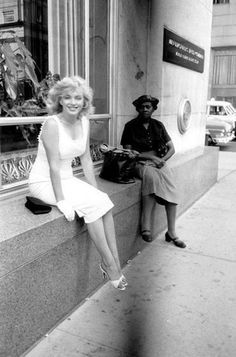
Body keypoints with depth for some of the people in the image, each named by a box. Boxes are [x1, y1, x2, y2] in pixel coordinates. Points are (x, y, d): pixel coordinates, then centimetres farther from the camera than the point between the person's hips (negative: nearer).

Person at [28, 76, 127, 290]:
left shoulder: (84, 122, 1)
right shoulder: (52, 124, -20)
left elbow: (86, 160, 5)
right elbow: (54, 167, -22)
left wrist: (96, 191, 1)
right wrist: (61, 200, -24)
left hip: (67, 179, 6)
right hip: (44, 182, -6)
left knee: (104, 201, -16)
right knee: (92, 204, -23)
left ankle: (113, 261, -9)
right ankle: (109, 263, -10)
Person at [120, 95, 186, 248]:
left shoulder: (158, 125, 15)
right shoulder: (131, 126, 5)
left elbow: (171, 148, 12)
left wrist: (162, 160, -8)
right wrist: (150, 157, -12)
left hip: (159, 161, 3)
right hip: (140, 162, -3)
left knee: (171, 188, -26)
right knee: (151, 175, -38)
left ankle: (171, 232, -21)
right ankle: (146, 227, -36)